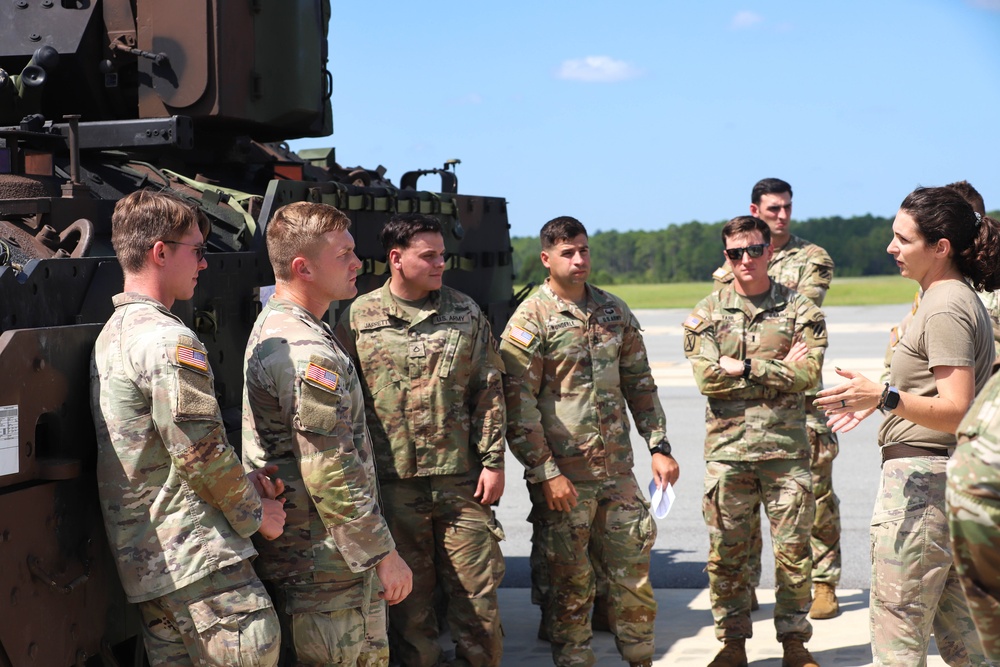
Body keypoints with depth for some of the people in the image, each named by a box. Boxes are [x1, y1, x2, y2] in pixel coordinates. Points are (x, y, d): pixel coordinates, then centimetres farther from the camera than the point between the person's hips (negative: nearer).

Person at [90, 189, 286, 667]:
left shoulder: (112, 335, 16)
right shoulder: (169, 340, -16)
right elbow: (202, 453, -18)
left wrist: (242, 482, 7)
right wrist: (254, 513, -2)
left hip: (144, 563, 10)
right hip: (198, 558, -10)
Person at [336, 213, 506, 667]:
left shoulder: (465, 313, 6)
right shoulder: (358, 319, 1)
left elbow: (489, 391, 6)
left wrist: (493, 460, 0)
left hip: (461, 478, 1)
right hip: (393, 481, -1)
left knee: (477, 591, 4)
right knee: (409, 599, 8)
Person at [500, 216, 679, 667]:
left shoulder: (614, 312, 9)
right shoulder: (531, 320, -8)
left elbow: (640, 384, 14)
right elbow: (518, 406, -11)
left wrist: (659, 447, 7)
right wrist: (546, 474, -15)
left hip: (617, 472, 5)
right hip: (562, 477, -4)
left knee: (633, 570, 9)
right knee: (570, 583, 4)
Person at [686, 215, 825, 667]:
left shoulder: (800, 310, 4)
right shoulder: (707, 314, 5)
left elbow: (808, 374, -10)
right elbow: (707, 378, -10)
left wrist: (744, 367, -13)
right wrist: (778, 370, -10)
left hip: (786, 446, 0)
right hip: (727, 449, 1)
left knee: (793, 550, 5)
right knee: (726, 552, 6)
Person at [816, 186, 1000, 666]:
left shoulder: (945, 308, -16)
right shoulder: (960, 298, 16)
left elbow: (956, 412, -23)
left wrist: (884, 398, -34)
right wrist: (877, 398, 24)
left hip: (920, 479, -11)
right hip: (946, 477, 11)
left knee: (897, 629, -5)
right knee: (957, 628, 15)